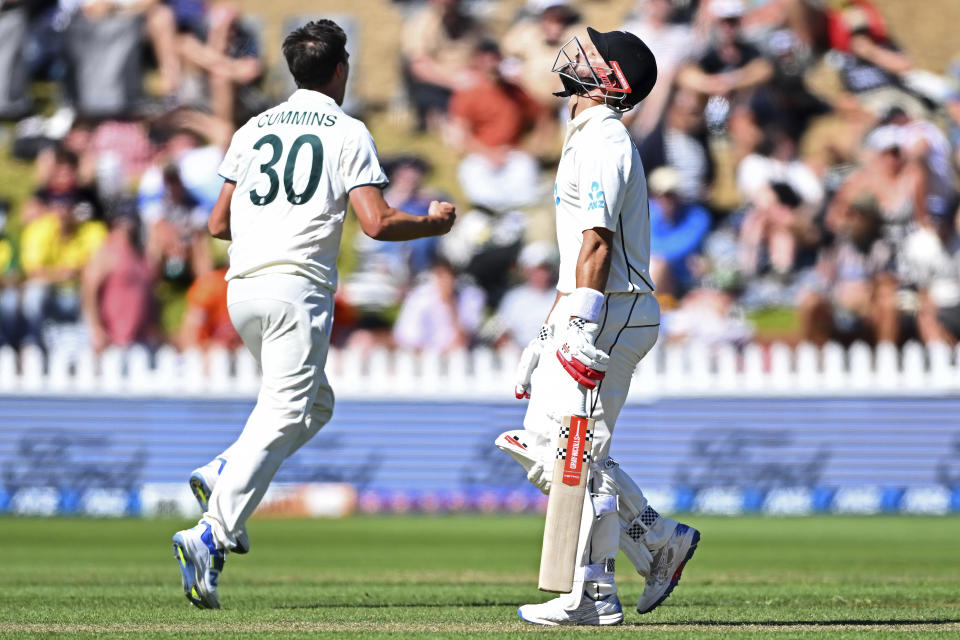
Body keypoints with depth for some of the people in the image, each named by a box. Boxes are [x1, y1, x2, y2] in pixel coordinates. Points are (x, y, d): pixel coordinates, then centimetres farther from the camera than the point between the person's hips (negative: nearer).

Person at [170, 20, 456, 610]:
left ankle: (223, 479, 3)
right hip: (298, 286, -7)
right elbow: (377, 223, -9)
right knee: (283, 418, -11)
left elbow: (219, 224, 17)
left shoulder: (254, 130, 16)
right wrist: (433, 224, 9)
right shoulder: (347, 133, 1)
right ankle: (211, 535, -26)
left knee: (315, 402, 23)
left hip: (241, 291, 7)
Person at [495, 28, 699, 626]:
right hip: (583, 318, 11)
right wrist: (554, 324, 27)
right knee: (543, 442, 12)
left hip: (608, 314, -11)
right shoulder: (590, 138, 21)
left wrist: (581, 328, -27)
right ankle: (660, 541, 16)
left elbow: (597, 241, -22)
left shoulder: (602, 142, -13)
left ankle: (591, 596, -6)